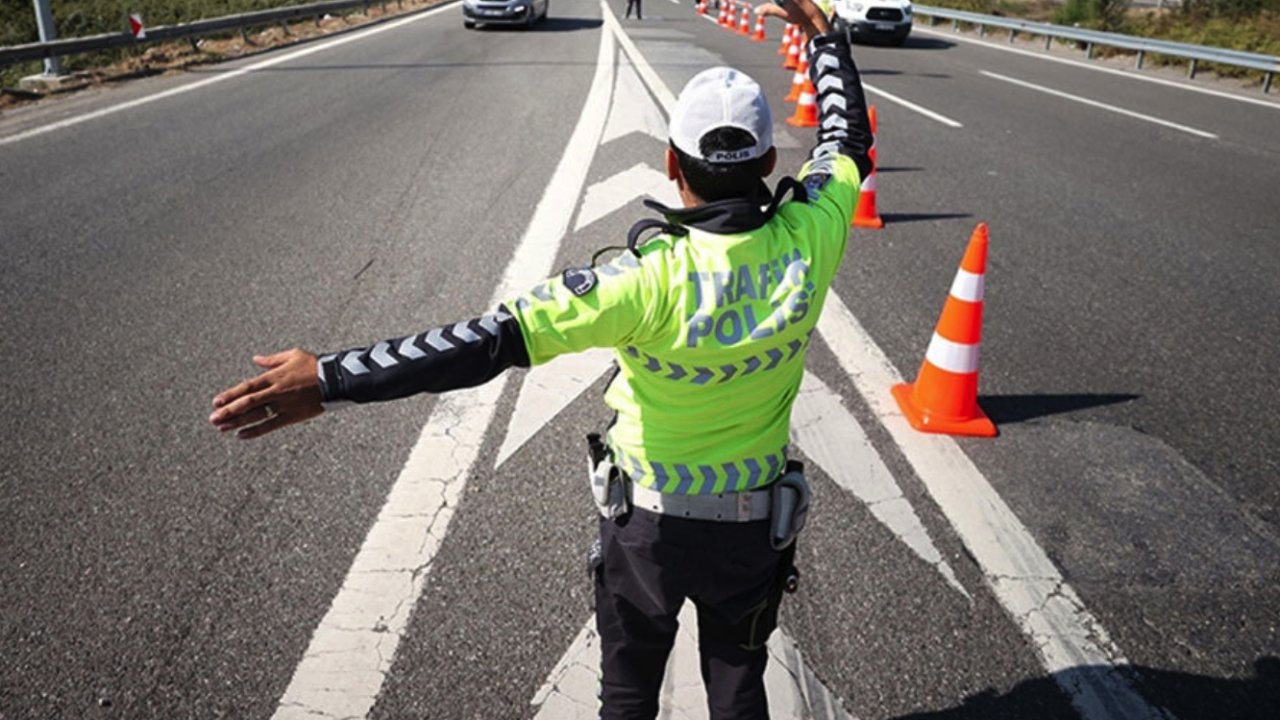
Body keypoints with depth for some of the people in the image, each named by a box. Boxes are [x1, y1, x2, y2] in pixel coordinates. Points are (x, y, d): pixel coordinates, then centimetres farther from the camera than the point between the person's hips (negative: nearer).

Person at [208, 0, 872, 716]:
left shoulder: (652, 279, -31)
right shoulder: (808, 243, -19)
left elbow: (495, 339, -36)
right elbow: (848, 136, 1)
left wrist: (330, 379, -34)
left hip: (648, 519, -3)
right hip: (756, 523, 4)